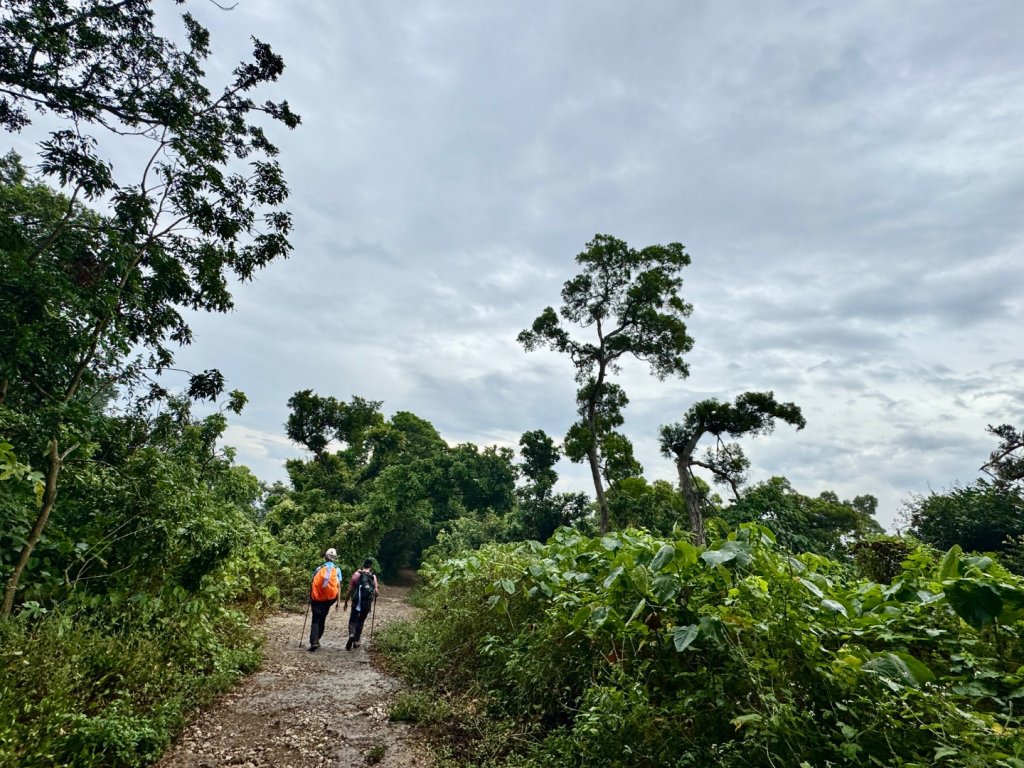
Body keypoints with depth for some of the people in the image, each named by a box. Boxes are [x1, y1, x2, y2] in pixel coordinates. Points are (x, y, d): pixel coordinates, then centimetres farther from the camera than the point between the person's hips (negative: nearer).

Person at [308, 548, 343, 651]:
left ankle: (314, 642, -10)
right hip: (329, 599, 1)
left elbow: (312, 584, 1)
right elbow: (338, 585, -4)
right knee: (322, 619, 17)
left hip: (317, 598, -1)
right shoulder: (337, 570, -1)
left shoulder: (318, 569, -1)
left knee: (315, 620, 2)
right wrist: (338, 600, 0)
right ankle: (316, 639, 23)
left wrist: (310, 598, 13)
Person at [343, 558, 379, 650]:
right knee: (361, 621, 19)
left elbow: (350, 589, -1)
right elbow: (376, 591, -5)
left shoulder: (357, 574, -2)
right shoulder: (373, 577, -1)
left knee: (353, 620, 8)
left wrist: (346, 601, 8)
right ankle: (356, 641, 19)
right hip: (367, 603, 1)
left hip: (356, 602, -1)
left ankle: (351, 635, -19)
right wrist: (377, 593, 18)